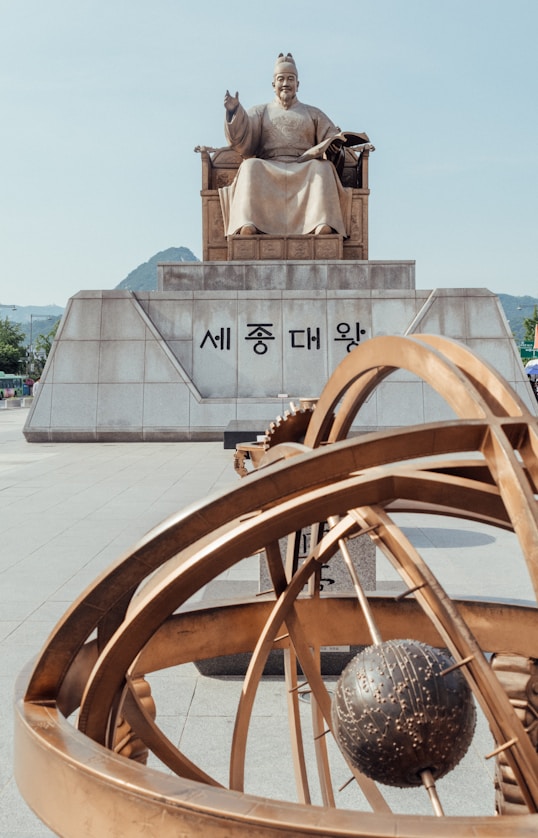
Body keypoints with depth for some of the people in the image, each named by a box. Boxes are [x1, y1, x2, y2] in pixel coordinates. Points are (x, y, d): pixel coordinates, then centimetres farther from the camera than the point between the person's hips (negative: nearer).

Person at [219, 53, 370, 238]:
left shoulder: (313, 113, 26)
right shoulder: (260, 112, 24)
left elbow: (333, 139, 15)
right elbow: (242, 139, 7)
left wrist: (335, 145, -11)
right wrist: (234, 112, -12)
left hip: (305, 169, 1)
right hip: (268, 169, 0)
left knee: (323, 167, -32)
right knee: (250, 166, -32)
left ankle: (323, 224, -50)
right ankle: (247, 224, -50)